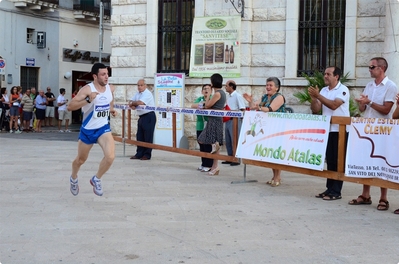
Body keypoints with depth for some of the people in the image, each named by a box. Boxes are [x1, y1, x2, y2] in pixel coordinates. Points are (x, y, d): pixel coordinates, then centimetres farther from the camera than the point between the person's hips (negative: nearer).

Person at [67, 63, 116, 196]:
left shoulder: (111, 88, -3)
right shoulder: (87, 89, -19)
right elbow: (70, 107, -26)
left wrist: (111, 109, 4)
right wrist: (88, 100, -37)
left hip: (103, 128, 3)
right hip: (87, 130, -3)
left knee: (110, 156, -21)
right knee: (81, 159, 16)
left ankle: (96, 179, 6)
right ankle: (73, 178, 49)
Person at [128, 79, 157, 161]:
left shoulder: (147, 93, -13)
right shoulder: (138, 93, 15)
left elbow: (140, 103, -26)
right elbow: (131, 101, 16)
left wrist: (132, 103, -7)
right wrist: (132, 104, -8)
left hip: (149, 116, -9)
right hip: (141, 117, 9)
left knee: (148, 137, -4)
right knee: (139, 136, 9)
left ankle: (147, 155, 1)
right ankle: (139, 154, 15)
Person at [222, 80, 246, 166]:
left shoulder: (238, 96, -11)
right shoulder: (228, 96, 14)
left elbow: (243, 110, -13)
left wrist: (232, 111, -19)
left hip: (235, 120, -9)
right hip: (228, 120, 9)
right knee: (228, 141, 12)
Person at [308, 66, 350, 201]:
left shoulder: (343, 90, -8)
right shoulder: (323, 90, 11)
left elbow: (334, 105, -22)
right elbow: (316, 110, 8)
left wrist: (318, 96, -21)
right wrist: (313, 98, -10)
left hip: (340, 130, -6)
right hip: (327, 129, 6)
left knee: (338, 161, -2)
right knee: (329, 160, 9)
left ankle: (336, 192, 1)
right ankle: (329, 188, 15)